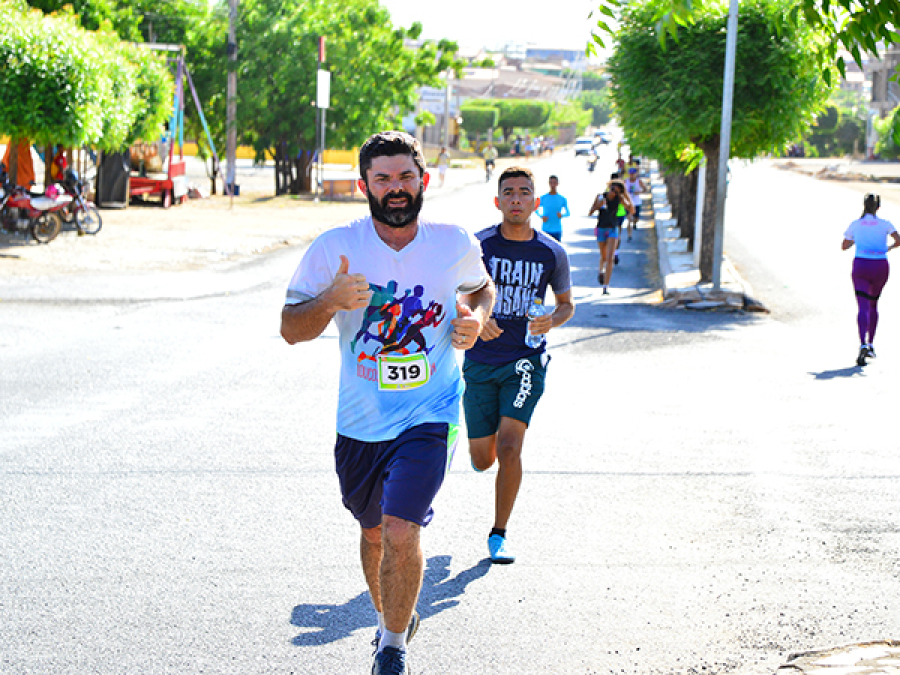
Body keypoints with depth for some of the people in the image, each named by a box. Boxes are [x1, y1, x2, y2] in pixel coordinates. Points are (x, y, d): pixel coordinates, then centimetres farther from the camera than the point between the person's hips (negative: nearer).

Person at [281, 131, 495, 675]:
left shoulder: (455, 244, -3)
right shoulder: (334, 248, -7)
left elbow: (481, 287, 19)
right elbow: (291, 330, -5)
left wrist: (475, 318, -3)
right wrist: (329, 301, -26)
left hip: (429, 419, -2)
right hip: (360, 422, 2)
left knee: (401, 531, -17)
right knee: (374, 531, 18)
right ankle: (392, 616, 46)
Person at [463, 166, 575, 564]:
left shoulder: (551, 253, 0)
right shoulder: (478, 245, -5)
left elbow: (566, 304, 13)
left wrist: (552, 321, -10)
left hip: (525, 362, 0)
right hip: (480, 363, 1)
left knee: (509, 449, -16)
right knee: (482, 460, 4)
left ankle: (498, 534, 1)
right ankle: (486, 442, 45)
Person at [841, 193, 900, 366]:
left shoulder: (855, 225, 5)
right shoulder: (885, 225, 2)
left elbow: (844, 246, 14)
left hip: (861, 267, -1)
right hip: (880, 267, 1)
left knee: (863, 307, -10)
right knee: (873, 305, 22)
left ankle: (863, 345, -32)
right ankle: (870, 345, 25)